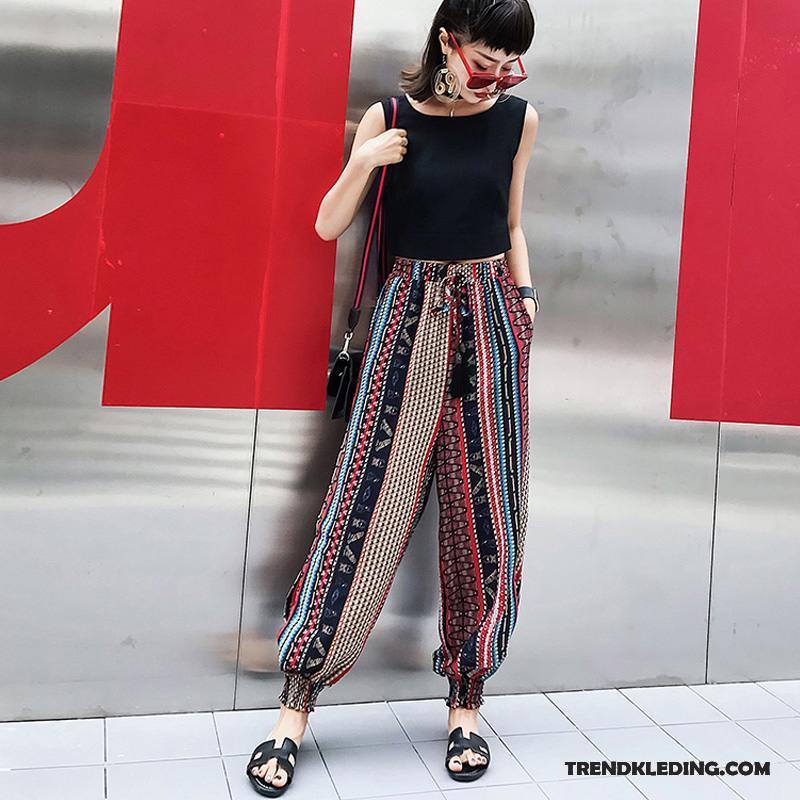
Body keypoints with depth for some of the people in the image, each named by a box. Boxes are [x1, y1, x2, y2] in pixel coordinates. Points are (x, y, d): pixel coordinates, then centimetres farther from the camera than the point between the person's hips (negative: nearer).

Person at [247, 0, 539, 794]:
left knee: (484, 511, 2)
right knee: (366, 501, -6)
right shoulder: (389, 117, 0)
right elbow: (328, 227, 0)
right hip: (409, 317, -2)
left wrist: (524, 296, 5)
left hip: (489, 318, 3)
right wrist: (364, 160, -15)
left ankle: (465, 703, 16)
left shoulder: (518, 119, 7)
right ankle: (295, 699, 5)